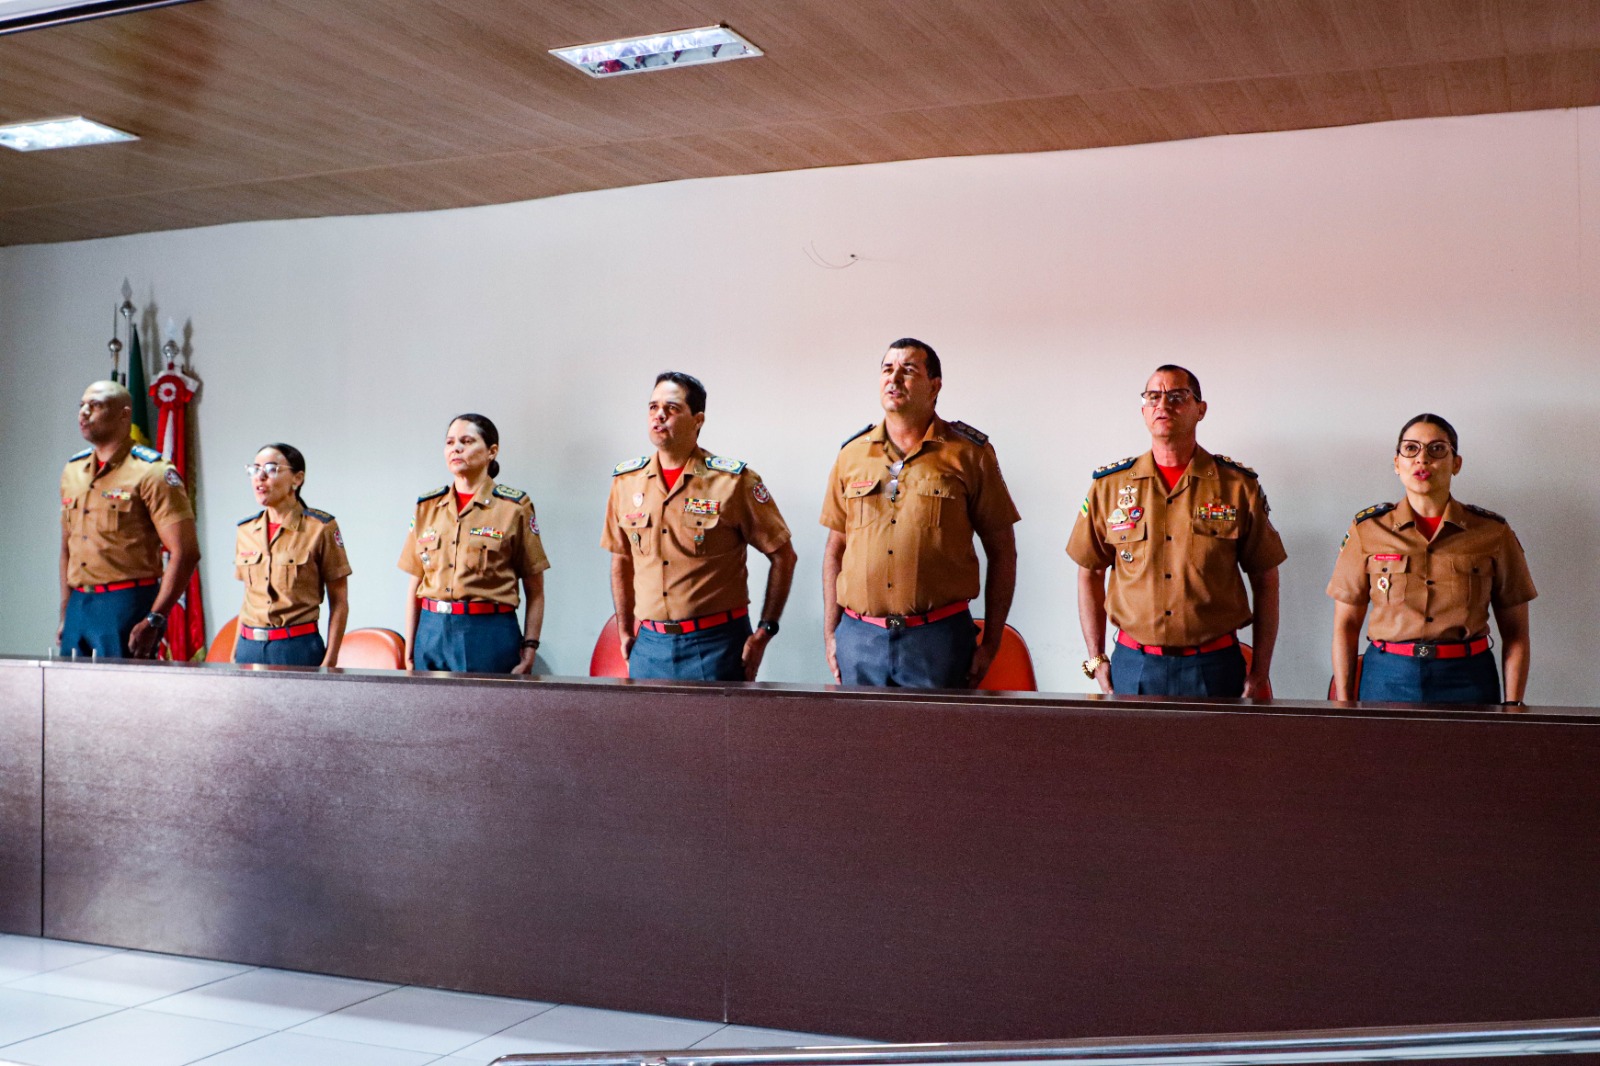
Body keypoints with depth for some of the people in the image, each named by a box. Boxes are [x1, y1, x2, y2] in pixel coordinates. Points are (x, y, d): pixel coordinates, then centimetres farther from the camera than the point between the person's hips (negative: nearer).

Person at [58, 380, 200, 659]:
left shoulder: (151, 473, -8)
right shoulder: (73, 471, 14)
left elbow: (185, 552, -13)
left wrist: (154, 621, -17)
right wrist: (65, 616, 14)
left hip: (128, 605, -6)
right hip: (79, 605, 6)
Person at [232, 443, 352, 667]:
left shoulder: (320, 528, -6)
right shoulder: (246, 530, 10)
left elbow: (339, 603, -4)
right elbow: (248, 599, 16)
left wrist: (329, 662, -9)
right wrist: (234, 655, 13)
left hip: (299, 648, -4)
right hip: (250, 648, 4)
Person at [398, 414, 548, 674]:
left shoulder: (515, 507, -1)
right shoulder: (426, 506, 10)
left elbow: (534, 590, -1)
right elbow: (415, 587, 11)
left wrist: (529, 649, -9)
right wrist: (409, 652, 7)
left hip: (490, 634, -3)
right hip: (432, 632, 3)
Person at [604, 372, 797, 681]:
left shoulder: (734, 480, -6)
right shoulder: (626, 480, 6)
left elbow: (782, 555, -1)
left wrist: (764, 633, -5)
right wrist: (624, 631, 14)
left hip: (716, 644, -3)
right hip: (649, 645, 3)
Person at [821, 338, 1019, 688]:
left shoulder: (969, 453, 1)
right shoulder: (852, 454, 10)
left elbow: (1002, 552, 3)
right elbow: (835, 551, 14)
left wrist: (990, 645, 0)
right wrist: (830, 635, 7)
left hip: (938, 639, -2)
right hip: (858, 637, 3)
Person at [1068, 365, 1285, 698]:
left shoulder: (1239, 486, 2)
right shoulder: (1109, 485, 4)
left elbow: (1265, 580, 5)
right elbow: (1090, 573, 10)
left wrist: (1261, 671, 2)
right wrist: (1096, 659, 4)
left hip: (1214, 667, -1)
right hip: (1133, 665, 1)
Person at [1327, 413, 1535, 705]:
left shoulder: (1493, 534, 2)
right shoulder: (1367, 530, 1)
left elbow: (1516, 632, 5)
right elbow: (1345, 625, 3)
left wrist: (1513, 707, -3)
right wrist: (1343, 704, -3)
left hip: (1467, 681, 0)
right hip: (1386, 679, 0)